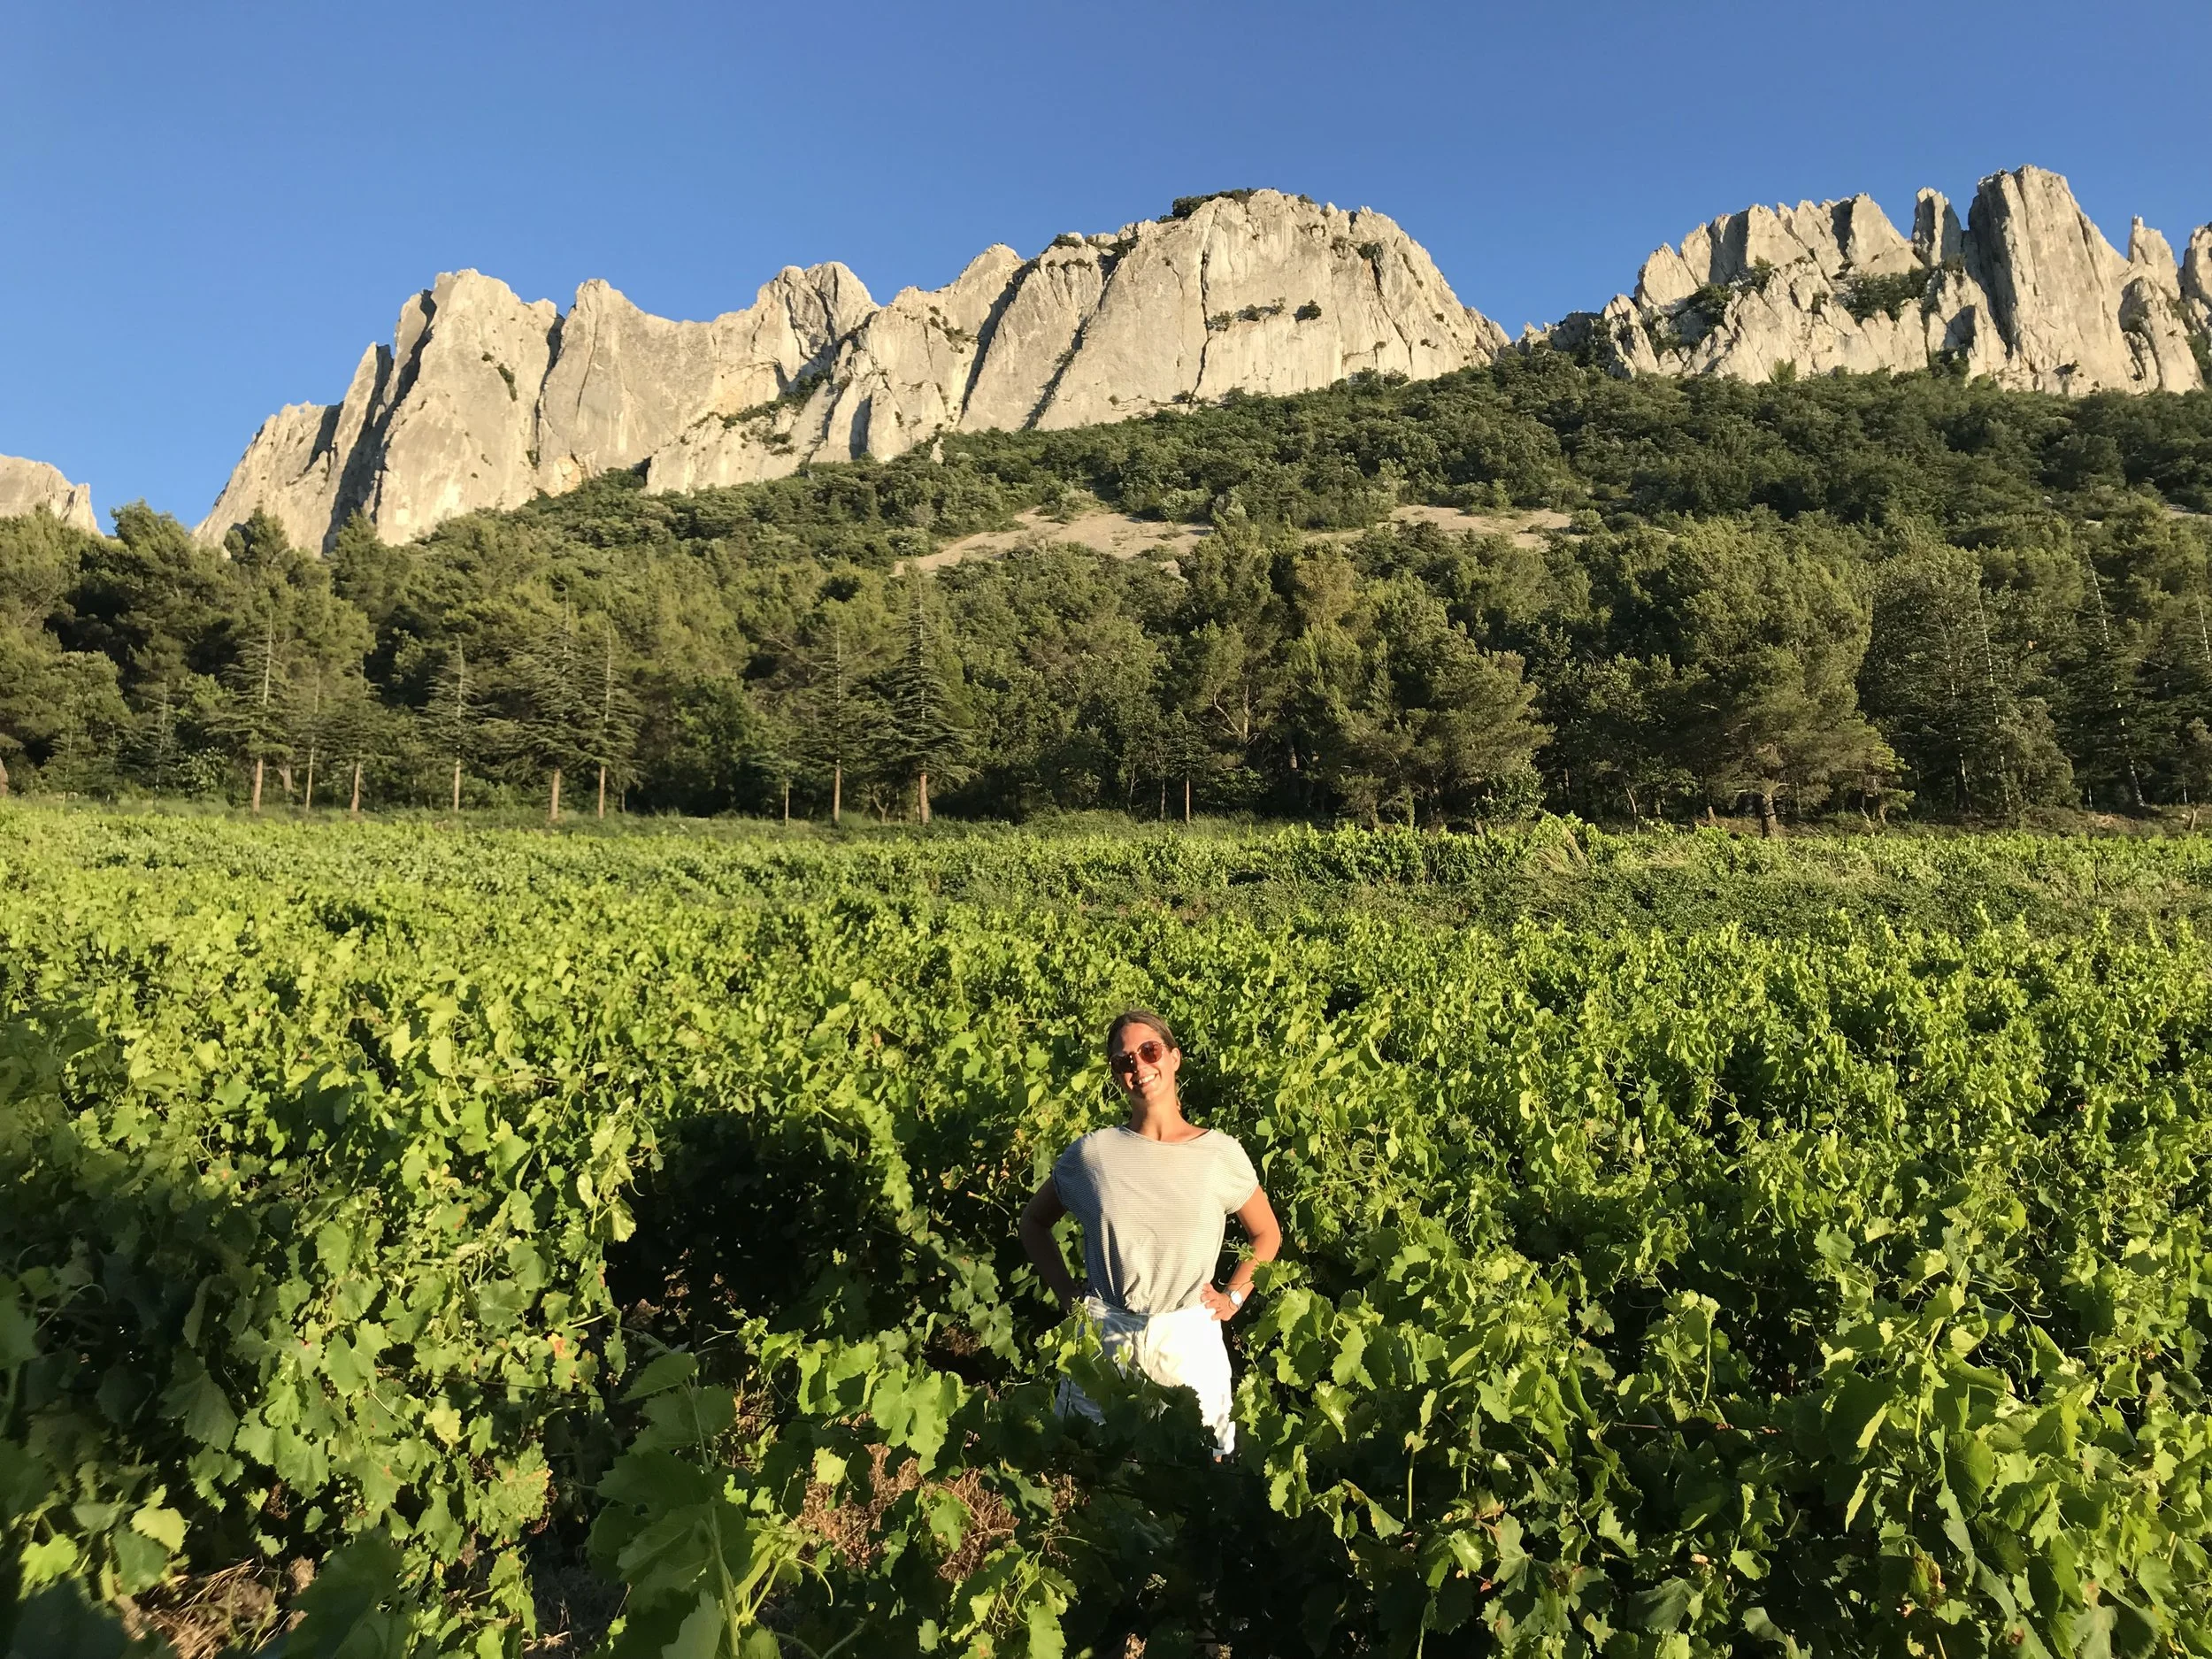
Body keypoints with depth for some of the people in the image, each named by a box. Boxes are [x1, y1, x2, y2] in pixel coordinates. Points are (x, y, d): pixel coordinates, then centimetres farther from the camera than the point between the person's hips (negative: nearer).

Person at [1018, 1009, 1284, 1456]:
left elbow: (1267, 1235, 12)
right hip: (1103, 1339, 0)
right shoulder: (1093, 1152, -5)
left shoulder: (1221, 1153, -5)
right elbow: (1034, 1222, 11)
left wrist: (1232, 1298, 3)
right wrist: (1067, 1294, 4)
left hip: (1189, 1341, 0)